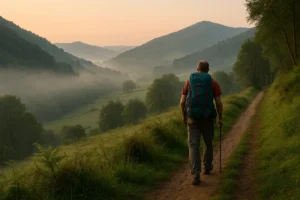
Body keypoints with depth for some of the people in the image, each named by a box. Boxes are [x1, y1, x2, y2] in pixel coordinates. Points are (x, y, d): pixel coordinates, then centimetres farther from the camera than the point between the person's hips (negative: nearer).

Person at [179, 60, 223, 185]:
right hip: (207, 118, 0)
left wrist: (183, 116, 16)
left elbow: (182, 102, 1)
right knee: (208, 143, 23)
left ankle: (196, 174, -14)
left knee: (193, 146, -1)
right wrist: (220, 118, 8)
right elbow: (219, 103, -7)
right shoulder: (213, 83, -1)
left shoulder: (189, 81, 3)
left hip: (192, 118, 0)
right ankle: (207, 167, 39)